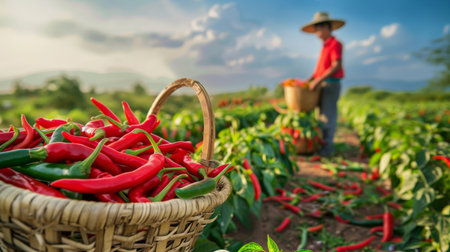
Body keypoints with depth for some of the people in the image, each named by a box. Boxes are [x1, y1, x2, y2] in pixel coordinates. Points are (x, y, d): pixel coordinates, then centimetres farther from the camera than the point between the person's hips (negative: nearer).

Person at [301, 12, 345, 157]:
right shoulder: (325, 46, 18)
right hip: (323, 85, 9)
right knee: (323, 116, 11)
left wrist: (318, 80, -25)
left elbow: (336, 66, -21)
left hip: (331, 84, -9)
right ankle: (323, 145, 18)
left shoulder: (335, 44, -10)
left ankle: (327, 147, -4)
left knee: (328, 116, -8)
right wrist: (310, 80, 9)